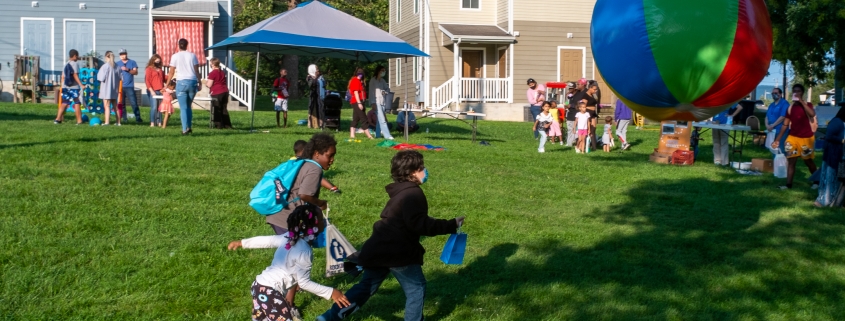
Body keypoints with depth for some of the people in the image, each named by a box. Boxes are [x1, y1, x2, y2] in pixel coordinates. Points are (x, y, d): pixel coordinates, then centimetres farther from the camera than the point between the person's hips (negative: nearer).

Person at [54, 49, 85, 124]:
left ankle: (58, 119, 9)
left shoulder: (66, 64, 13)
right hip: (74, 87, -7)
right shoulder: (75, 64, -8)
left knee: (64, 103, 12)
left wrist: (62, 86, 23)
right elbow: (75, 75, -16)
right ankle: (79, 121, -2)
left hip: (65, 87, 7)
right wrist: (81, 85, -20)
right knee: (77, 103, -1)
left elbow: (63, 76, 15)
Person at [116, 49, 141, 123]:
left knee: (134, 102, -9)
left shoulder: (132, 62, 9)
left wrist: (128, 70, -15)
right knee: (121, 103, 4)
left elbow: (135, 72, -1)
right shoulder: (117, 63, 14)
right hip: (120, 86, 3)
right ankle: (123, 118, 9)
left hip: (130, 86, -3)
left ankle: (138, 118, -9)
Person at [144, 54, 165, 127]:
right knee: (154, 107, -10)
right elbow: (147, 81, -4)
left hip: (160, 91, 5)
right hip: (153, 91, -5)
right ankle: (152, 123, -7)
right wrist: (151, 91, -11)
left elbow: (163, 79, 25)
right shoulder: (149, 69, 2)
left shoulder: (160, 70, 18)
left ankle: (159, 122, 5)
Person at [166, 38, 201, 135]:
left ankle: (185, 129, -12)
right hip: (192, 82, 3)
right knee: (188, 106, 16)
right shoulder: (192, 55, 7)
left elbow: (171, 72, 3)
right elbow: (197, 71, 5)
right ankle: (188, 127, 16)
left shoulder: (175, 56, 1)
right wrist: (199, 83, 13)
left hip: (181, 82, -3)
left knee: (183, 107, -2)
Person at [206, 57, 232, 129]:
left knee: (217, 110, 0)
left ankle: (218, 125, -2)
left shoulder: (212, 73, -10)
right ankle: (227, 125, 11)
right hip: (225, 92, 7)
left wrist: (206, 82, 10)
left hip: (217, 94, -7)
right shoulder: (222, 72, 14)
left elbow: (209, 85, -12)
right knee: (224, 109, 12)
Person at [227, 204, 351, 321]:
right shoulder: (304, 251, -19)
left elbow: (266, 240, 14)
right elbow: (304, 283, -16)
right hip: (269, 292, -9)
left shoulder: (290, 237, 3)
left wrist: (241, 243, 26)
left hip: (261, 285, 9)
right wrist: (331, 293, -16)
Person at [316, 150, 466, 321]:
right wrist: (451, 226, -22)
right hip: (398, 252, -9)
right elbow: (419, 224, -25)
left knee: (366, 286, 19)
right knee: (416, 288, 7)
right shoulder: (413, 194, -14)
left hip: (379, 249, 10)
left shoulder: (401, 191, 16)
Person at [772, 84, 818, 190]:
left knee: (808, 161, 8)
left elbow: (812, 114, -29)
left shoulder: (807, 105, -5)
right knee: (791, 161, -2)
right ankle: (788, 184, -2)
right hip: (793, 137, 3)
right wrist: (777, 139, 5)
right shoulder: (790, 108, 5)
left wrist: (802, 101, -25)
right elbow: (785, 124, 8)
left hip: (806, 138, -3)